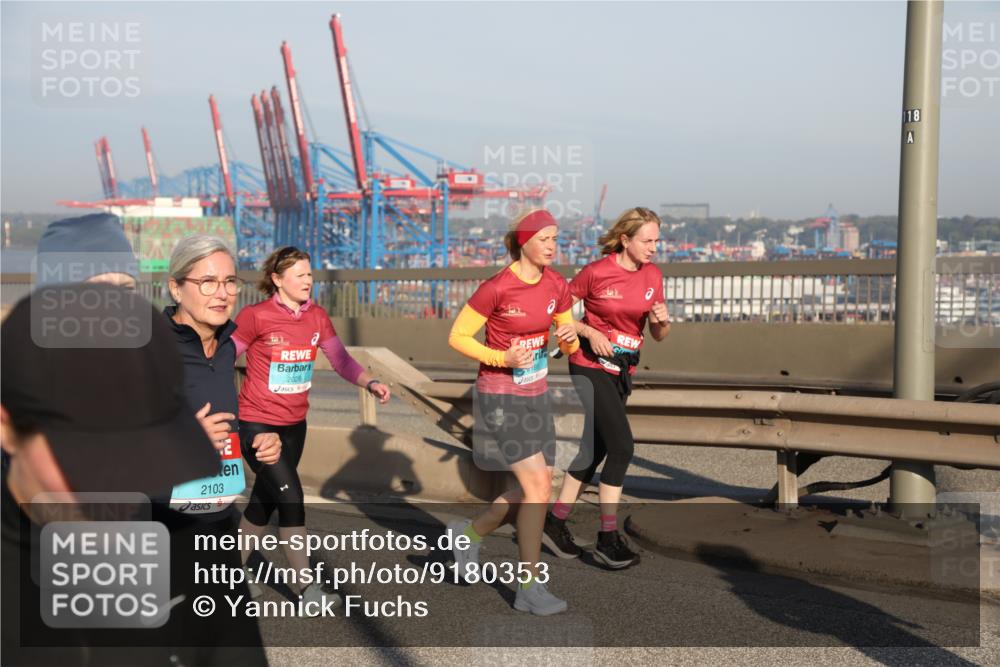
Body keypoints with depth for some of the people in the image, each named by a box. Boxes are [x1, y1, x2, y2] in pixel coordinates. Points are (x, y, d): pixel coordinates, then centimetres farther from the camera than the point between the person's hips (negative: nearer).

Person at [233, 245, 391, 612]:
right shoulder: (256, 316, -14)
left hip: (294, 424, 6)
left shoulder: (317, 317, 1)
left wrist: (370, 383, -17)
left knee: (264, 500, 15)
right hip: (257, 423, -6)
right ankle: (309, 589, -6)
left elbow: (341, 360, -1)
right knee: (290, 497, -12)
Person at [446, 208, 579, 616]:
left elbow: (570, 346, 9)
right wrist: (503, 358, -23)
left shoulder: (557, 287, 0)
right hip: (499, 396, -7)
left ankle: (469, 533, 34)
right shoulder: (496, 288, -18)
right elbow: (457, 337, -11)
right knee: (538, 486, -13)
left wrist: (568, 336, -15)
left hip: (534, 395, 7)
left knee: (534, 489, 9)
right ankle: (530, 588, -1)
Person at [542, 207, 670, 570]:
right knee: (621, 445, -14)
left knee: (595, 449, 12)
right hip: (591, 367, -7)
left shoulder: (652, 275, 3)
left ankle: (555, 522, 25)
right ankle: (608, 537, -5)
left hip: (622, 372, 7)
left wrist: (662, 320, -13)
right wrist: (590, 333, -17)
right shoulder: (596, 272, -13)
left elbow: (658, 336, 9)